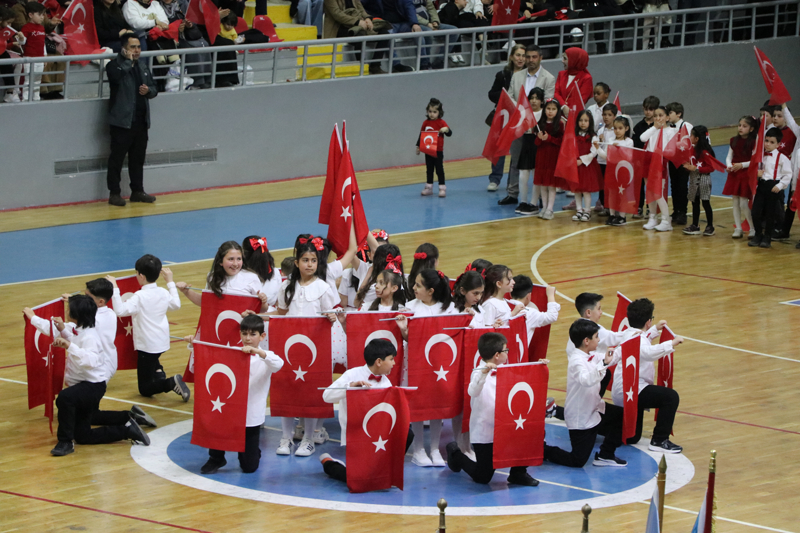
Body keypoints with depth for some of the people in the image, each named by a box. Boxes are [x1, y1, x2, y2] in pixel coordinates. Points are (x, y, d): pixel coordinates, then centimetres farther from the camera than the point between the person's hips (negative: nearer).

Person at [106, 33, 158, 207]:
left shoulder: (143, 67, 16)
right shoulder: (115, 65, -6)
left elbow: (154, 89, 21)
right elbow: (116, 75, -30)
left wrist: (148, 90, -2)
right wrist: (128, 60, -17)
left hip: (141, 120, 7)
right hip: (122, 121, -7)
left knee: (138, 157, 13)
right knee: (117, 157, -2)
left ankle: (137, 191, 21)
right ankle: (114, 193, 2)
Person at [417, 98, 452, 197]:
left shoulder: (441, 122, -9)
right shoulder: (426, 123, 3)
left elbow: (449, 133, -12)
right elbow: (421, 135, 13)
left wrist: (446, 130, -35)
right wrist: (418, 146, 14)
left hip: (438, 151, -4)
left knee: (439, 170, 0)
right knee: (429, 170, 13)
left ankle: (442, 188, 5)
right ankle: (429, 187, 23)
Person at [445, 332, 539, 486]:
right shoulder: (479, 373, -18)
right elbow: (472, 392, -38)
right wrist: (484, 373, -53)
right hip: (484, 433, -6)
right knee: (482, 478, 1)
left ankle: (518, 473, 8)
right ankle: (455, 454, 29)